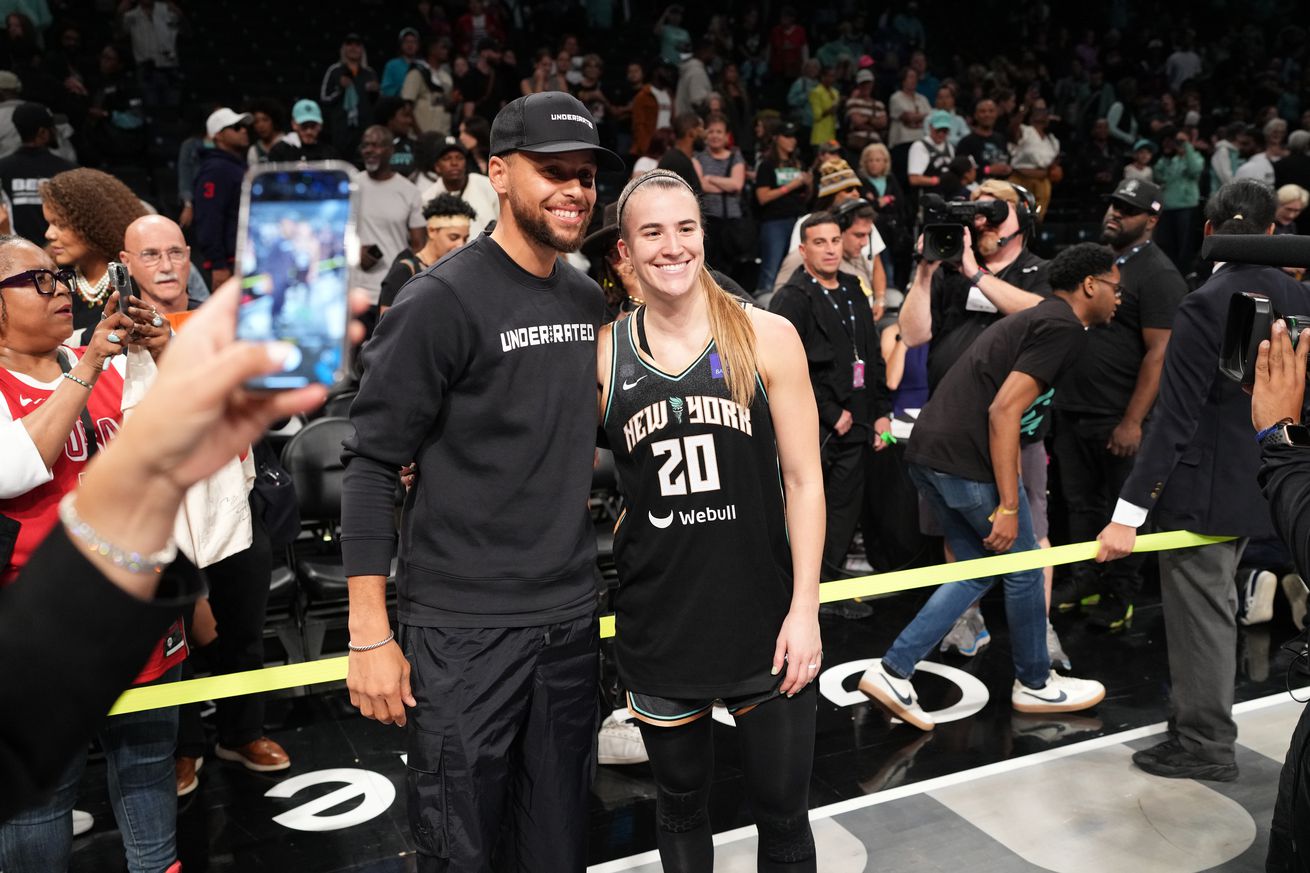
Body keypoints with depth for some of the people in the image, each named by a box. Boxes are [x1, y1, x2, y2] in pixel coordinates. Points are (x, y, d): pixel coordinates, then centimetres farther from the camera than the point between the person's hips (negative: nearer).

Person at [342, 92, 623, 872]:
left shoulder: (590, 300, 8)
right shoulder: (440, 302, -12)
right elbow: (373, 465, -12)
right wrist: (369, 634, -14)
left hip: (571, 615, 6)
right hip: (465, 625, -6)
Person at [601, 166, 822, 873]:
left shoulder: (766, 337, -5)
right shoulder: (604, 354, -1)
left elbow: (804, 480, -4)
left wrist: (805, 608, -8)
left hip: (764, 621, -1)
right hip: (658, 624, 1)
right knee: (680, 805, 19)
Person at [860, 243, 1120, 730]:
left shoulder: (1036, 318, 22)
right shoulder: (1064, 328, -8)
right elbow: (1003, 411, -17)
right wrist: (1008, 506, -17)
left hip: (927, 453, 9)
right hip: (968, 459, -9)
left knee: (978, 571, 18)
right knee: (1023, 572, 11)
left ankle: (893, 672, 13)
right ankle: (1034, 684, 29)